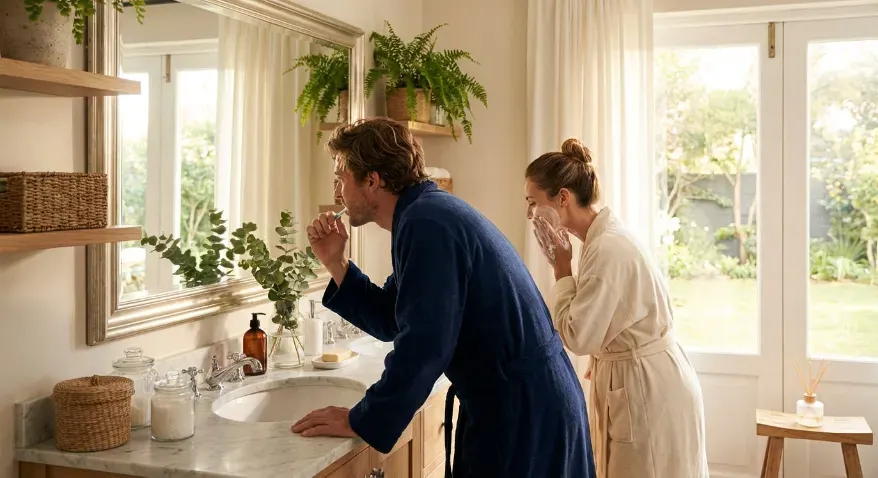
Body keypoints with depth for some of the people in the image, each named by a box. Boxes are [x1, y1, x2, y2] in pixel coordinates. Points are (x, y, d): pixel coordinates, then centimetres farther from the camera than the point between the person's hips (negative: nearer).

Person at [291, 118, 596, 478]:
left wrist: (360, 422, -17)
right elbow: (390, 321, 14)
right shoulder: (427, 213, 10)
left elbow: (423, 346, -26)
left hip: (524, 410, -9)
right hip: (507, 403, 9)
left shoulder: (427, 223, -21)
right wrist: (334, 262, 5)